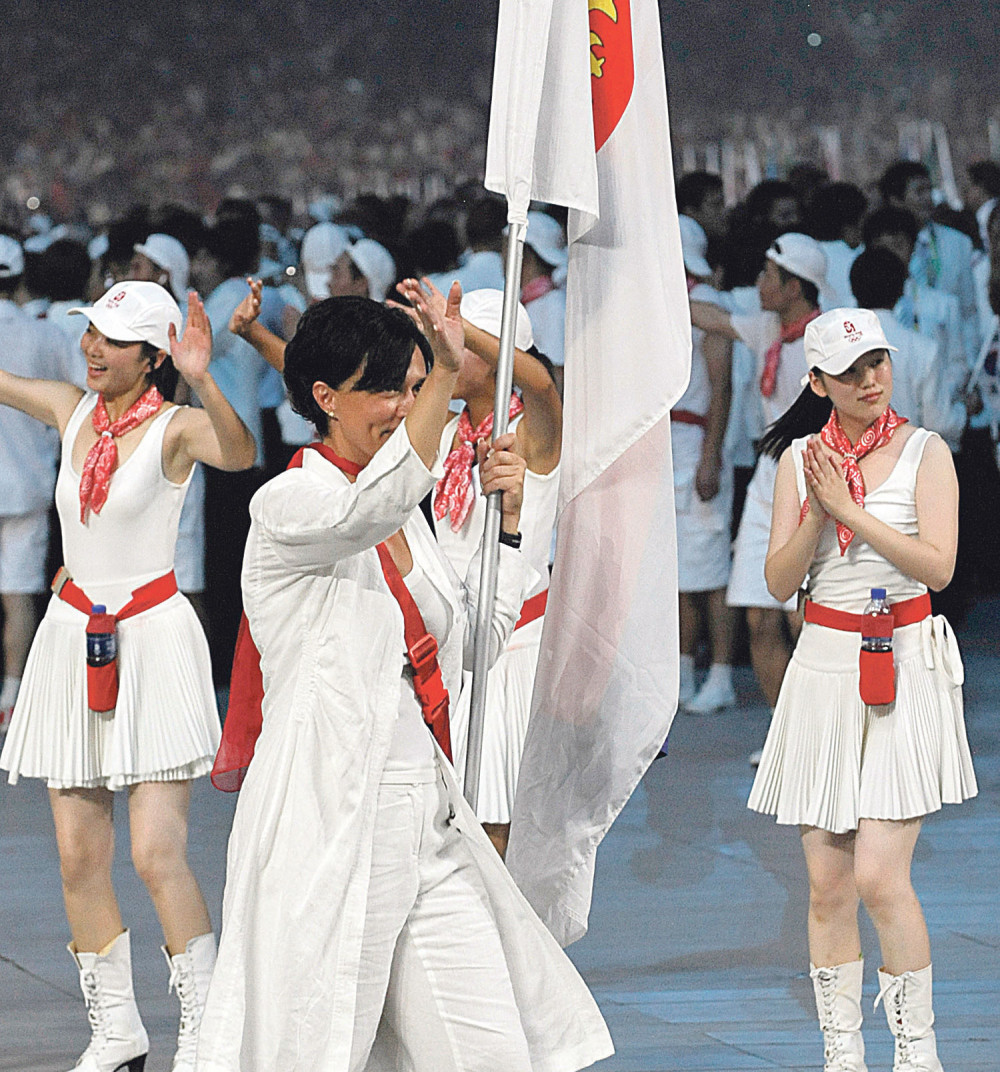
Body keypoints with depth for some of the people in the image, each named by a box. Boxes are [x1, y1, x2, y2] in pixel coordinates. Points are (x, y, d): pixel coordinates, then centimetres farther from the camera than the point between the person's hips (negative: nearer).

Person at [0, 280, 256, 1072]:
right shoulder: (72, 411, 7)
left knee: (156, 853, -11)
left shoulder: (176, 426, -9)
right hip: (73, 639, 5)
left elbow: (238, 454, -29)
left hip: (152, 639, -5)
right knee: (80, 857, 3)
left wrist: (202, 381, -44)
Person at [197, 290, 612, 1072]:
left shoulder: (407, 519, 16)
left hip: (429, 823, 8)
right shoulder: (288, 504, -8)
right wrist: (447, 375, -36)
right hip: (330, 823, -7)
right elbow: (376, 502, -31)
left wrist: (509, 518, 14)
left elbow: (476, 645, 24)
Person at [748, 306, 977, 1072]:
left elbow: (938, 565, -11)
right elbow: (780, 580, 4)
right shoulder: (801, 457, 7)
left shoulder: (924, 451, -1)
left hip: (905, 665, -3)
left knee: (879, 874, -13)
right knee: (827, 881, 2)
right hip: (824, 665, 3)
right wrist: (817, 514, -13)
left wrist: (851, 508, -14)